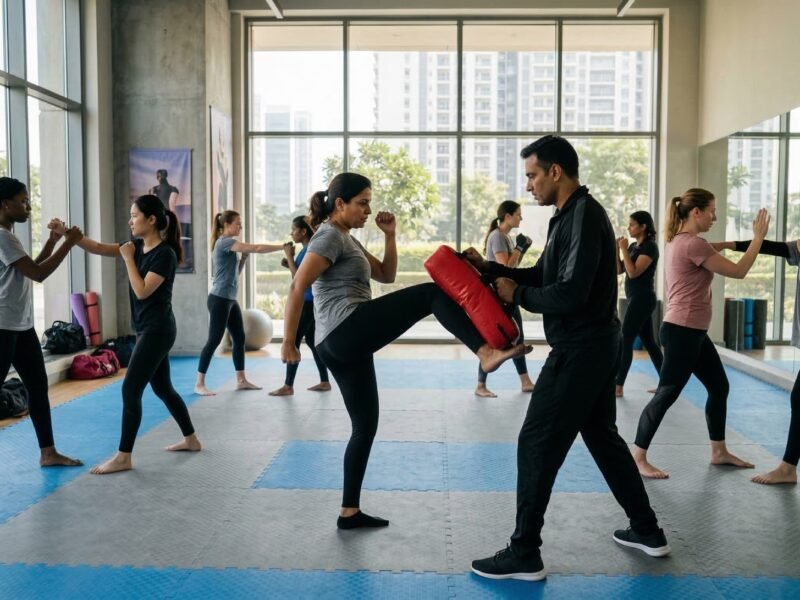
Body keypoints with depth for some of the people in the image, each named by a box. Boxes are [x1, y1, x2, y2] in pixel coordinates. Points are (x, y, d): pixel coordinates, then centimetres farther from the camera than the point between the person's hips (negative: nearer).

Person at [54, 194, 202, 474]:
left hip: (157, 330, -9)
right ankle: (191, 439, 29)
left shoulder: (165, 253, -16)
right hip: (149, 329, 9)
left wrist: (128, 258, -16)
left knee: (130, 390, -7)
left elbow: (142, 291, -22)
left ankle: (123, 457, 1)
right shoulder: (138, 246, 9)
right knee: (162, 388, 16)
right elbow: (98, 248, 6)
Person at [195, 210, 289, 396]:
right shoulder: (224, 242, -13)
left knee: (239, 338, 10)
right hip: (219, 299, -10)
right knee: (214, 340, -8)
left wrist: (244, 258, 4)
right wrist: (283, 246, -15)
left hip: (230, 300, 10)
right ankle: (199, 384, -3)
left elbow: (235, 272, 19)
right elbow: (257, 248, -19)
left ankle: (241, 380, 16)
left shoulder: (230, 245, 17)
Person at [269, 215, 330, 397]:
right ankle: (324, 382, 18)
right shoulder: (308, 249, 14)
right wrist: (289, 264, 7)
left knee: (293, 341, -6)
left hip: (308, 303, -10)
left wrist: (290, 256, -14)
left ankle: (288, 386, -1)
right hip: (310, 302, 10)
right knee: (312, 341, 13)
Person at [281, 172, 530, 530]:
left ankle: (350, 512, 19)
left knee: (365, 425, 12)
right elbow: (297, 288, -13)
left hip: (341, 345, 10)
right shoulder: (330, 236, -5)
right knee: (433, 294, -15)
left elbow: (386, 275, 25)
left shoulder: (348, 240, 24)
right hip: (346, 333, -10)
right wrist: (288, 342, -15)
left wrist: (390, 236, 13)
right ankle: (485, 353, -30)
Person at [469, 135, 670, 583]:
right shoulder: (573, 214, 14)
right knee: (602, 435, 20)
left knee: (538, 444, -5)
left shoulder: (584, 216, -20)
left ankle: (525, 555, 5)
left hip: (581, 349, -11)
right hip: (595, 344, 11)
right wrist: (489, 267, 8)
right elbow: (544, 276, 17)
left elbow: (568, 295, -26)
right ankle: (648, 530, 33)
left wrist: (517, 294, -11)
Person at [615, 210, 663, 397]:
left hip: (642, 299, -9)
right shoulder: (634, 246, 12)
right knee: (649, 342, 11)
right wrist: (616, 250, 0)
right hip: (636, 299, 9)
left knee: (625, 341, -7)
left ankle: (618, 386, -4)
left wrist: (624, 250, -18)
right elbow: (619, 270, 11)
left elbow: (633, 272, -21)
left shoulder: (650, 246, -13)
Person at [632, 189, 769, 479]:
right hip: (682, 331, -11)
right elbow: (738, 271, -14)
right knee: (666, 394, -6)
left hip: (692, 331, 11)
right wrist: (758, 237, -5)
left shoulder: (679, 241, 12)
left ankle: (719, 452, 30)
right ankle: (637, 458, 1)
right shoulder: (693, 244, -18)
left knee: (719, 386, 18)